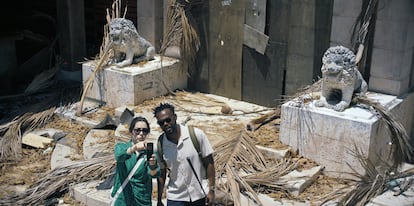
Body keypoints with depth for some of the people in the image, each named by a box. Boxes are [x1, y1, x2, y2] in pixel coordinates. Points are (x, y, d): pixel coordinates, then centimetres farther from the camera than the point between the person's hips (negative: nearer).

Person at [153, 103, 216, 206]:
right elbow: (161, 173, 5)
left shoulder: (196, 134, -11)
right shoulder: (160, 144, -5)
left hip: (200, 195, -1)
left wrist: (211, 190, -8)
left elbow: (209, 163, -5)